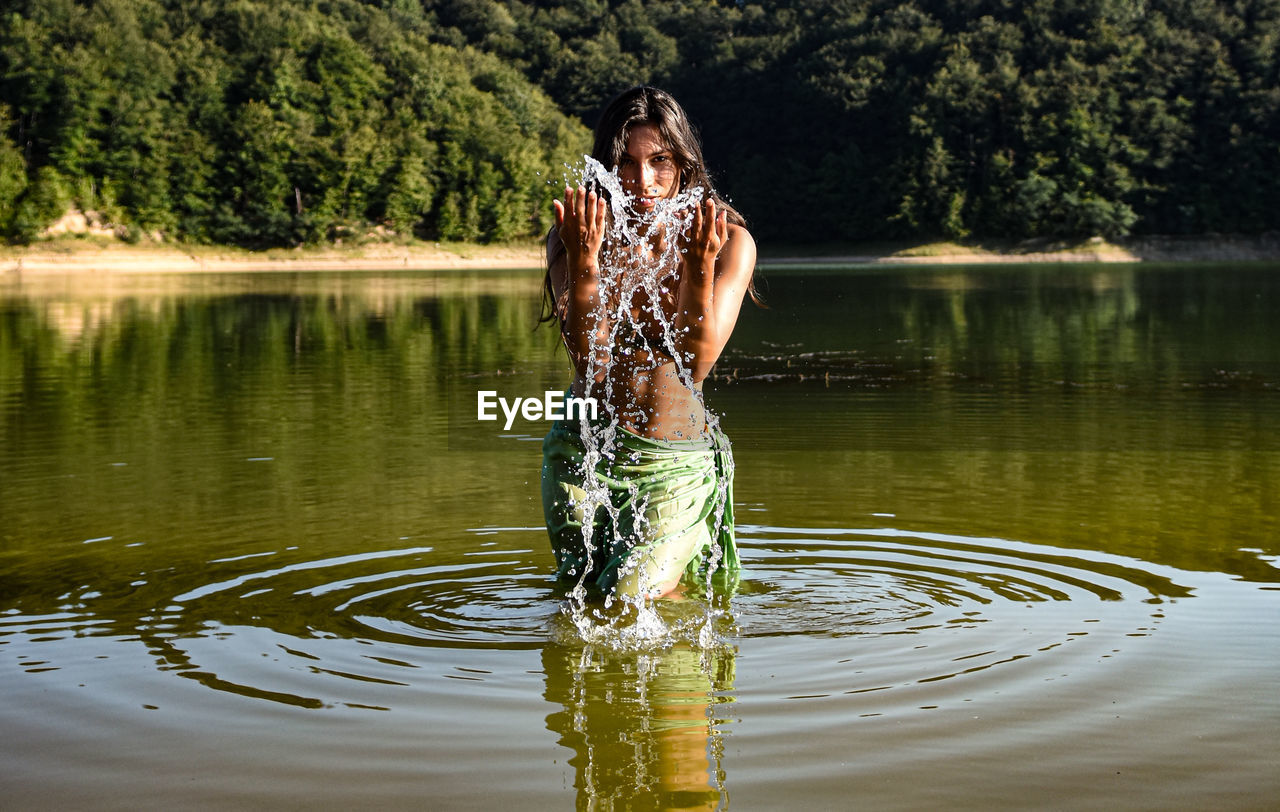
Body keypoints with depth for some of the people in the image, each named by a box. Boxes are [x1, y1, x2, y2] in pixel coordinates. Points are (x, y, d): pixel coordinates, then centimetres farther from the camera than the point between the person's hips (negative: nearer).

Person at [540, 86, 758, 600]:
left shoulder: (730, 243, -9)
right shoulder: (574, 238, -7)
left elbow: (695, 365, -20)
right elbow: (590, 362, -19)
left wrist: (699, 268, -35)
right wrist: (583, 263, -34)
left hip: (677, 463, -2)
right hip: (585, 449, 2)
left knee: (631, 600, -14)